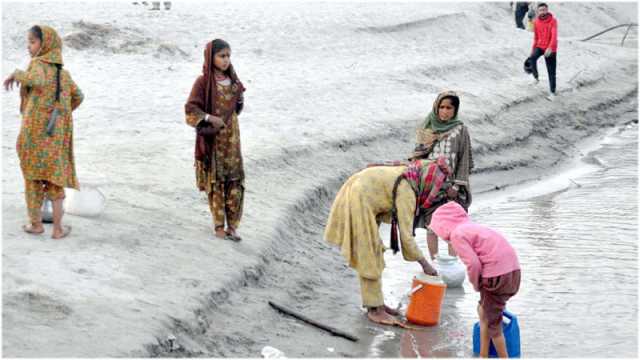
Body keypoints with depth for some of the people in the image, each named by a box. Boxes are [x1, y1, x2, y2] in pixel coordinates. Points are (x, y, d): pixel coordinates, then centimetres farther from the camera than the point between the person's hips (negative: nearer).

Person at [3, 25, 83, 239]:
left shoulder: (38, 64, -10)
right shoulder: (62, 70, 10)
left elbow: (37, 81, -32)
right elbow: (78, 96, 17)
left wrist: (16, 75, -17)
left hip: (35, 129, -5)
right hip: (57, 131, 5)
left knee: (33, 176, 11)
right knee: (56, 177, 11)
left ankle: (36, 223, 18)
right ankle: (58, 228, 11)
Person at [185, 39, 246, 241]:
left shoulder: (231, 80, 6)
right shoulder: (203, 82, -10)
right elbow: (191, 109, -12)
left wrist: (240, 100, 0)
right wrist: (210, 118, -24)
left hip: (231, 136, 5)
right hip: (212, 138, -5)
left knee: (236, 182, 0)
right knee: (216, 181, 3)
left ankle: (232, 226, 8)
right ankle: (219, 226, 13)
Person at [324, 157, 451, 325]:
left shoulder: (406, 175, 4)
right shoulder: (407, 191, -21)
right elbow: (406, 234, -21)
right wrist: (425, 264, -14)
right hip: (358, 203, -10)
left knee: (373, 255, 15)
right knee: (369, 258, -3)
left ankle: (375, 302, 23)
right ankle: (374, 309, 3)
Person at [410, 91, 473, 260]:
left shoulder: (460, 130, -1)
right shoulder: (428, 128, 7)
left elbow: (464, 159, -4)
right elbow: (420, 154, 11)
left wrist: (456, 186, -10)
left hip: (451, 184, -2)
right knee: (431, 225, 3)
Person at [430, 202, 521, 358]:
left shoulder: (456, 234, -6)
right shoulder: (471, 227, 21)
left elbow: (473, 263, -16)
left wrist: (475, 284, 2)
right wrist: (479, 283, 19)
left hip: (497, 275, -9)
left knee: (492, 323, 6)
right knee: (483, 310, 25)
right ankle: (483, 355, 30)